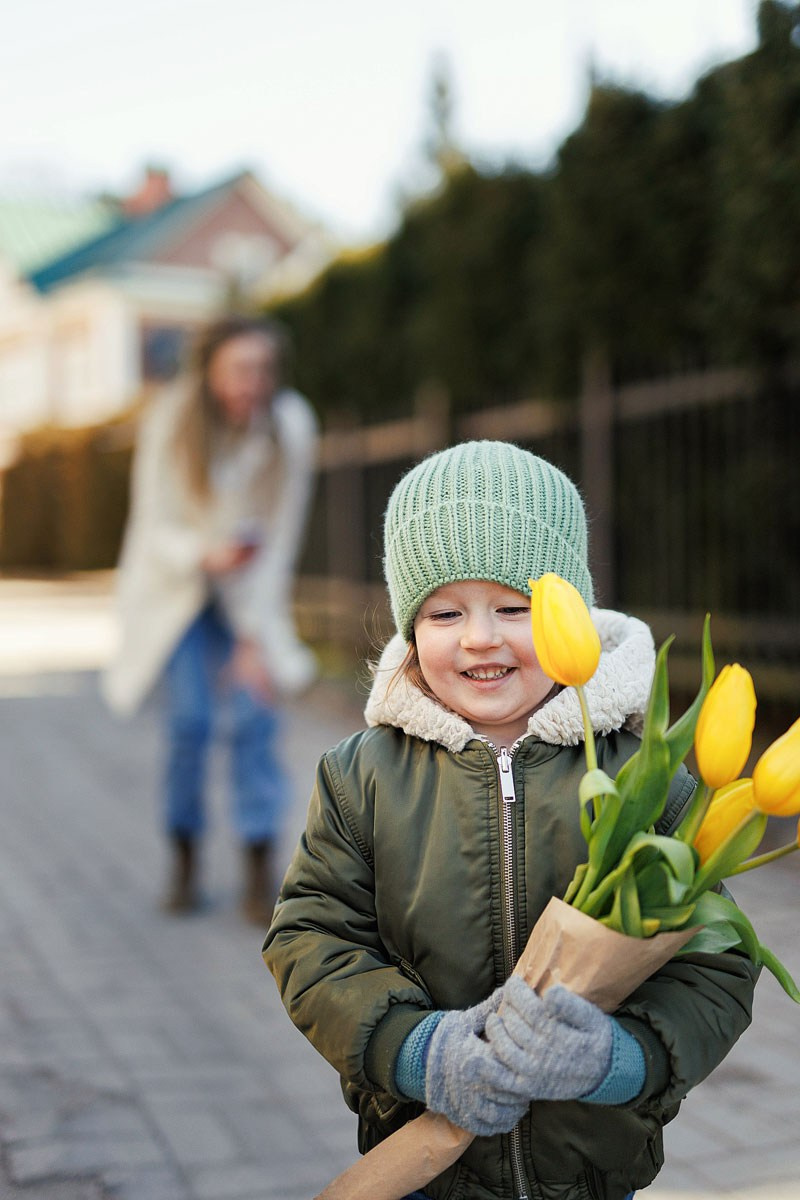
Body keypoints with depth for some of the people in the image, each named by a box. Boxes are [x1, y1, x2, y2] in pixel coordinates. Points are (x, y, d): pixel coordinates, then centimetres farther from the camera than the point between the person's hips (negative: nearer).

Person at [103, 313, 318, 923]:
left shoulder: (292, 425, -19)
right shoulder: (171, 421, -22)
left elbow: (281, 536, -13)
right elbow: (155, 529, -16)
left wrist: (255, 637, -14)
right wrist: (207, 555, -38)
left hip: (252, 589, 1)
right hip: (175, 582, -1)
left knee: (255, 711, -11)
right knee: (190, 718, -13)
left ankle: (261, 877, -4)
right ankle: (185, 861, 7)